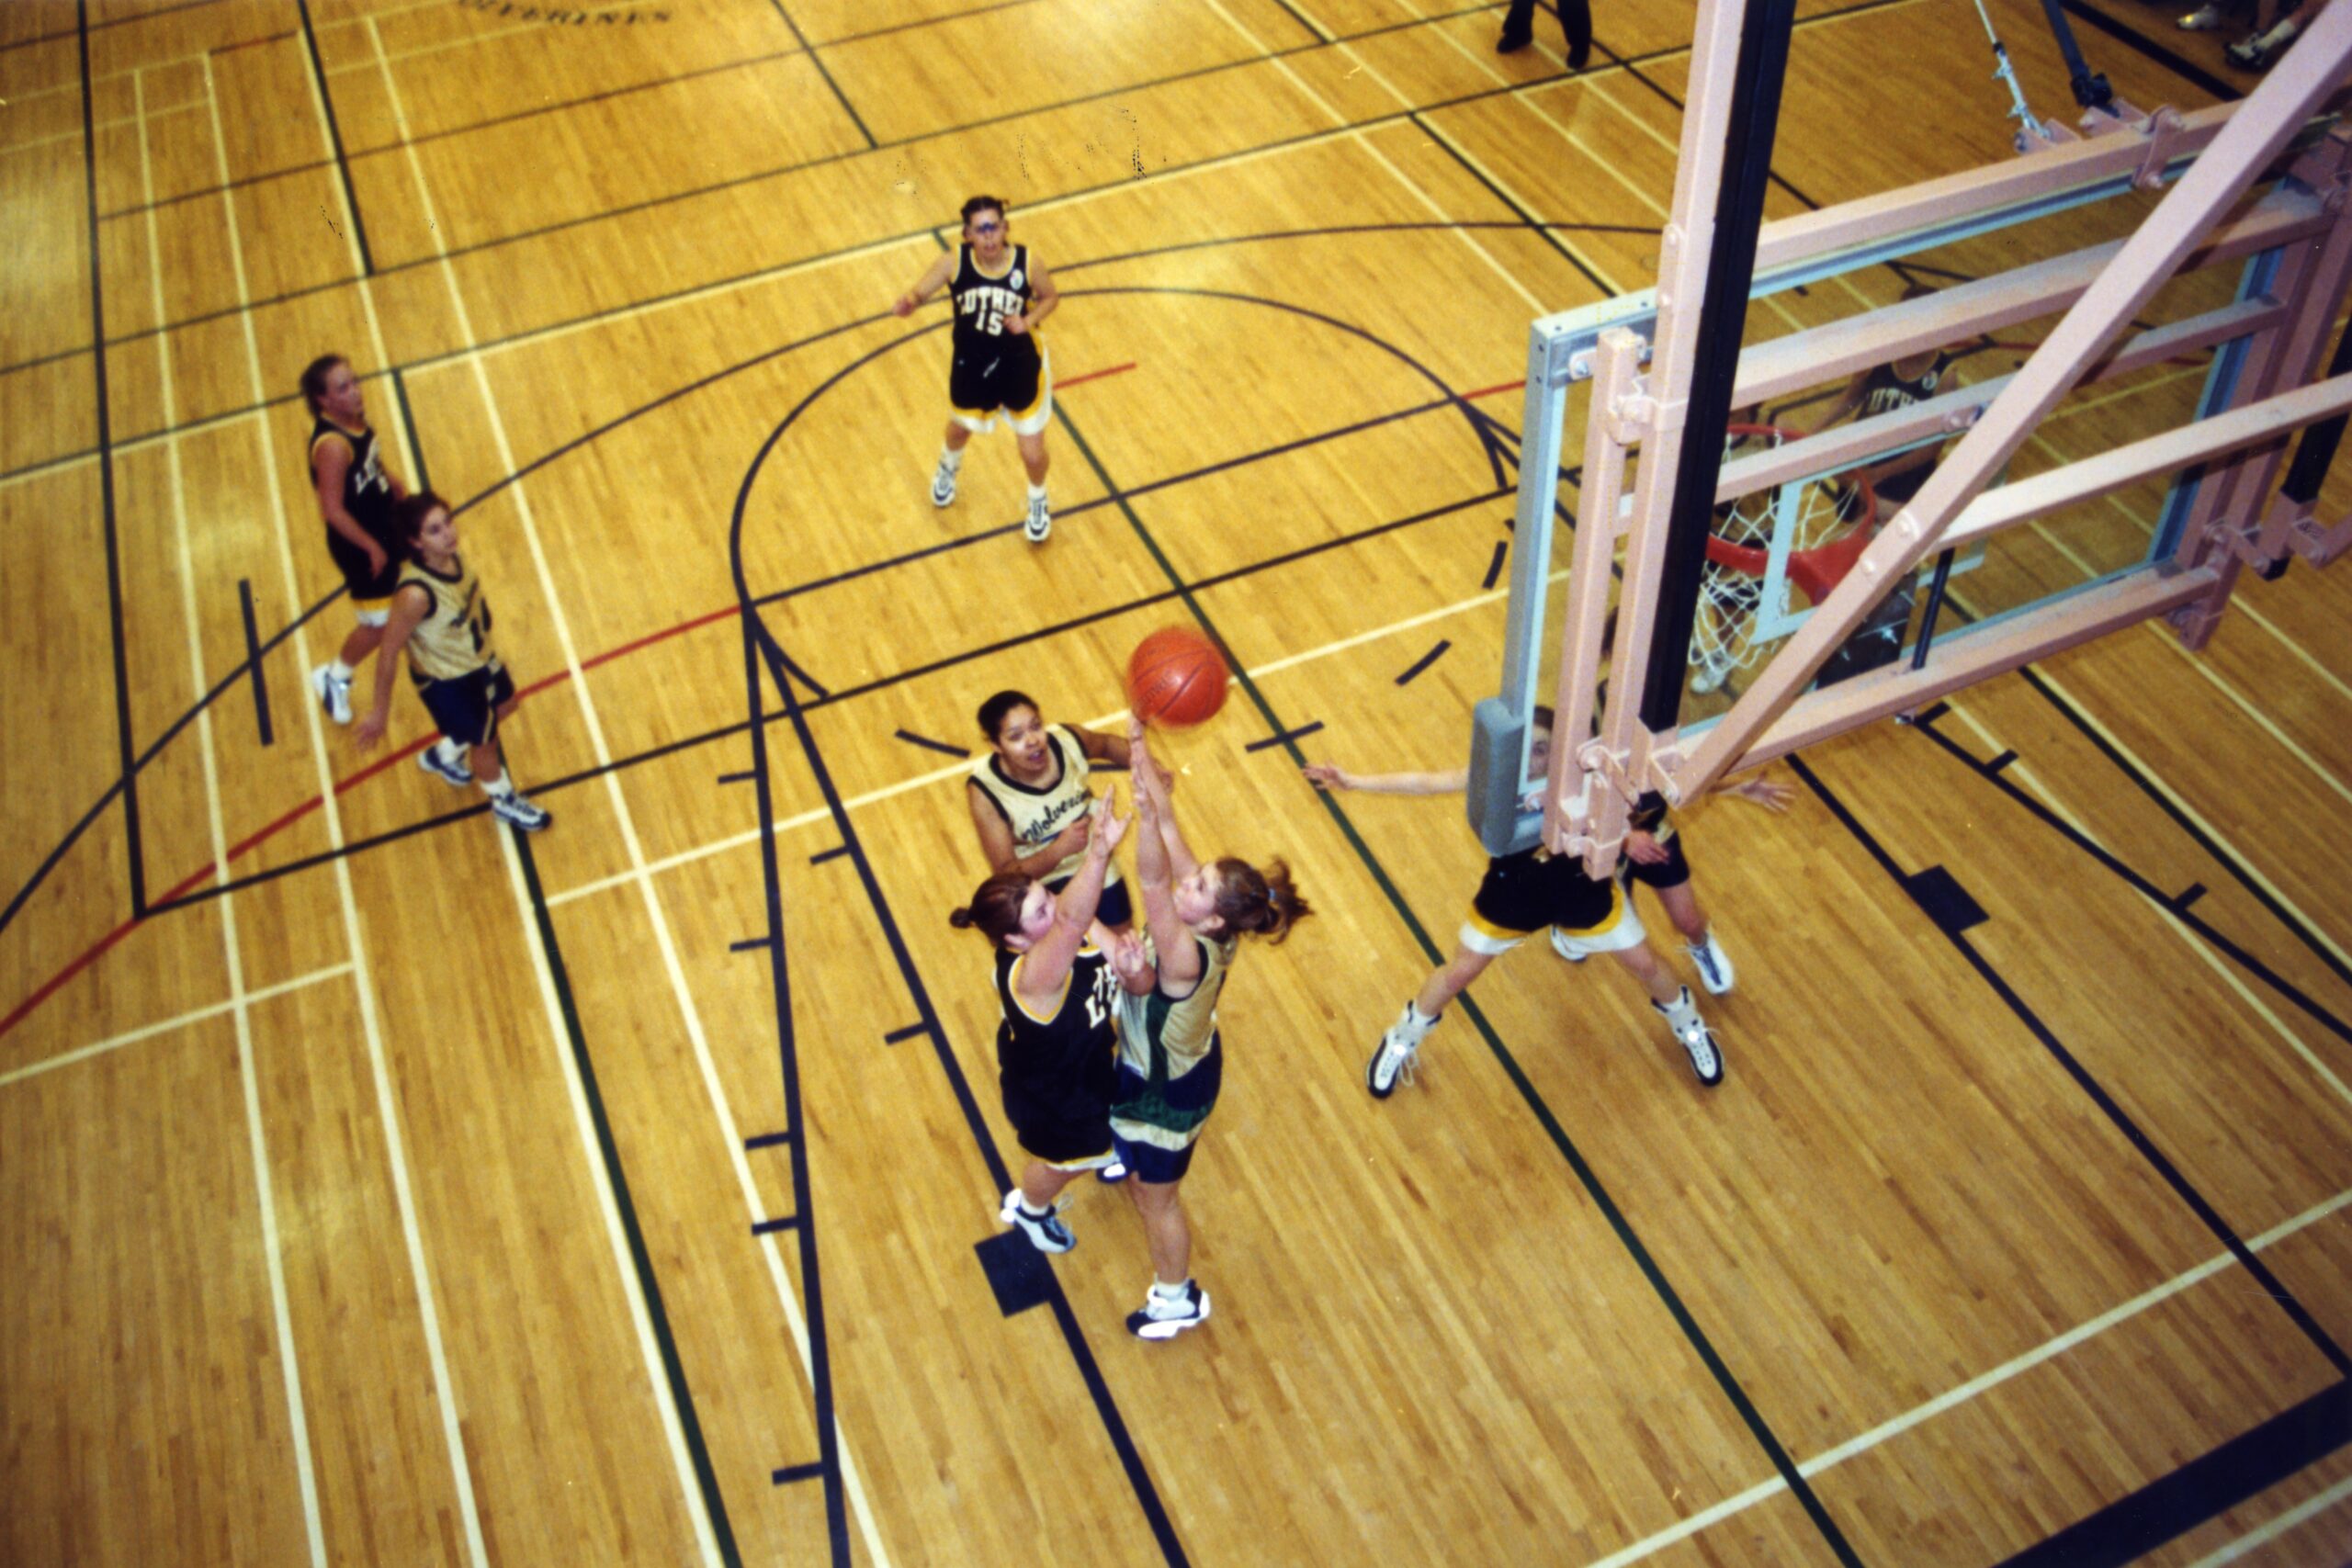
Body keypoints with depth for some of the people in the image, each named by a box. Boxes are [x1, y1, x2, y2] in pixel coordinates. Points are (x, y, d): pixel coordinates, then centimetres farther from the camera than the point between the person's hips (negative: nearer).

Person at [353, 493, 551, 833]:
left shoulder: (449, 553, -19)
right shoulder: (415, 594, -40)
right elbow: (388, 654, -29)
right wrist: (380, 712, -18)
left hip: (478, 656, 7)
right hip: (445, 680, -7)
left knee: (505, 706, 31)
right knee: (484, 742, 17)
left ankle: (442, 756, 56)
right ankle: (504, 801, 49)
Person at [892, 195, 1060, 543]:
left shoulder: (1027, 263, -22)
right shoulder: (954, 262, -22)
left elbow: (1050, 297, -4)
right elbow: (917, 294, -19)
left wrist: (1029, 320, -24)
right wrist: (906, 303, -44)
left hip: (1021, 366, -2)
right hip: (971, 364, 2)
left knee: (1033, 453, 4)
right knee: (960, 428, 30)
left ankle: (1038, 502, 40)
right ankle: (949, 467, 68)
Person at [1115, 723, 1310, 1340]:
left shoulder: (1187, 956, -43)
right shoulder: (1207, 930, -23)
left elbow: (1152, 881, -61)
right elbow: (1170, 827, -28)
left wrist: (1144, 815, -74)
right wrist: (1141, 754, -36)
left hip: (1166, 1089, -7)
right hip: (1188, 1057, 7)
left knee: (1155, 1197, 19)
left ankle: (1179, 1300, 45)